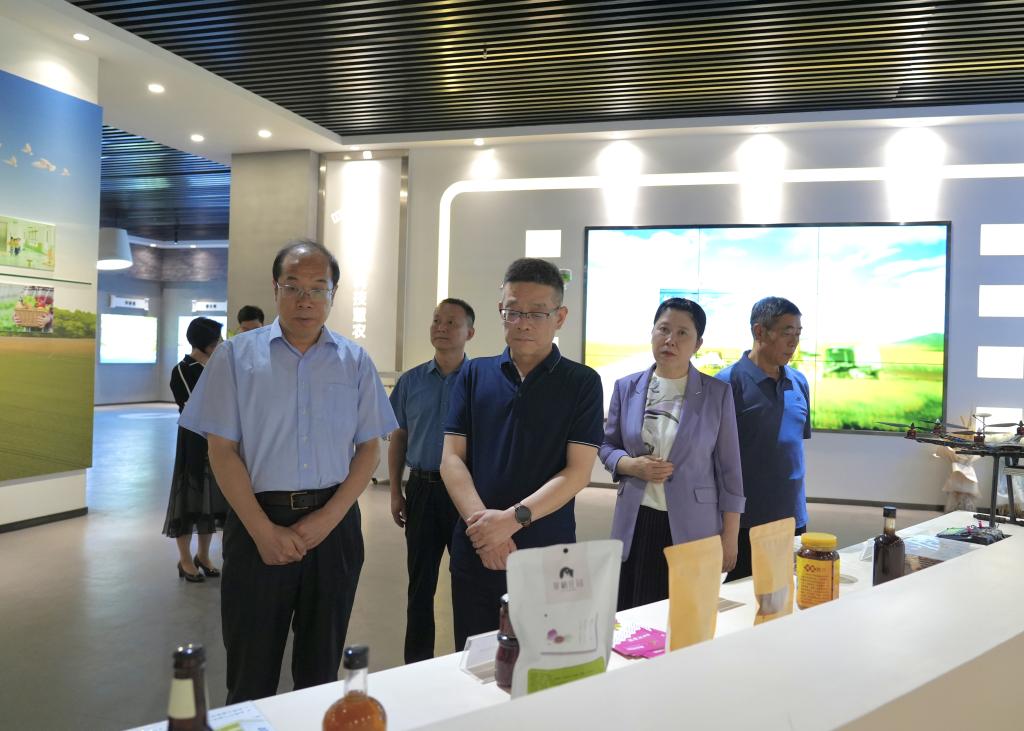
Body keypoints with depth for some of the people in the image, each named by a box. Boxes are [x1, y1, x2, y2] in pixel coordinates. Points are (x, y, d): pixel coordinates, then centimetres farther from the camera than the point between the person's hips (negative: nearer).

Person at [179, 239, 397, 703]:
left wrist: (328, 518, -8)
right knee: (250, 673, 9)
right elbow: (222, 451, -4)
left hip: (333, 522, 2)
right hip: (257, 522, -1)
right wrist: (264, 531, -10)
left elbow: (369, 448, 4)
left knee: (322, 668, 15)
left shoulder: (355, 362, 4)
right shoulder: (237, 356, -1)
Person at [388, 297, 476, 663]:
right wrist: (395, 492, 6)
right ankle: (417, 663, 26)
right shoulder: (411, 381, 7)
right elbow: (398, 438, 12)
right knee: (420, 581, 12)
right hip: (422, 488, 3)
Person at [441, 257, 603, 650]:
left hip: (548, 556, -2)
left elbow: (577, 472, -7)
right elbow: (452, 459, 1)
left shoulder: (582, 382, 0)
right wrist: (480, 520, -15)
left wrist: (513, 518, -18)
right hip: (475, 552, 2)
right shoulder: (475, 374, 6)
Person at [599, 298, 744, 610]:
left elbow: (728, 469, 1)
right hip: (636, 524, 2)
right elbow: (606, 446, 11)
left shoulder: (717, 393, -2)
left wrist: (730, 535, 0)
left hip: (693, 527, -2)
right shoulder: (626, 387, 3)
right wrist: (631, 465, -10)